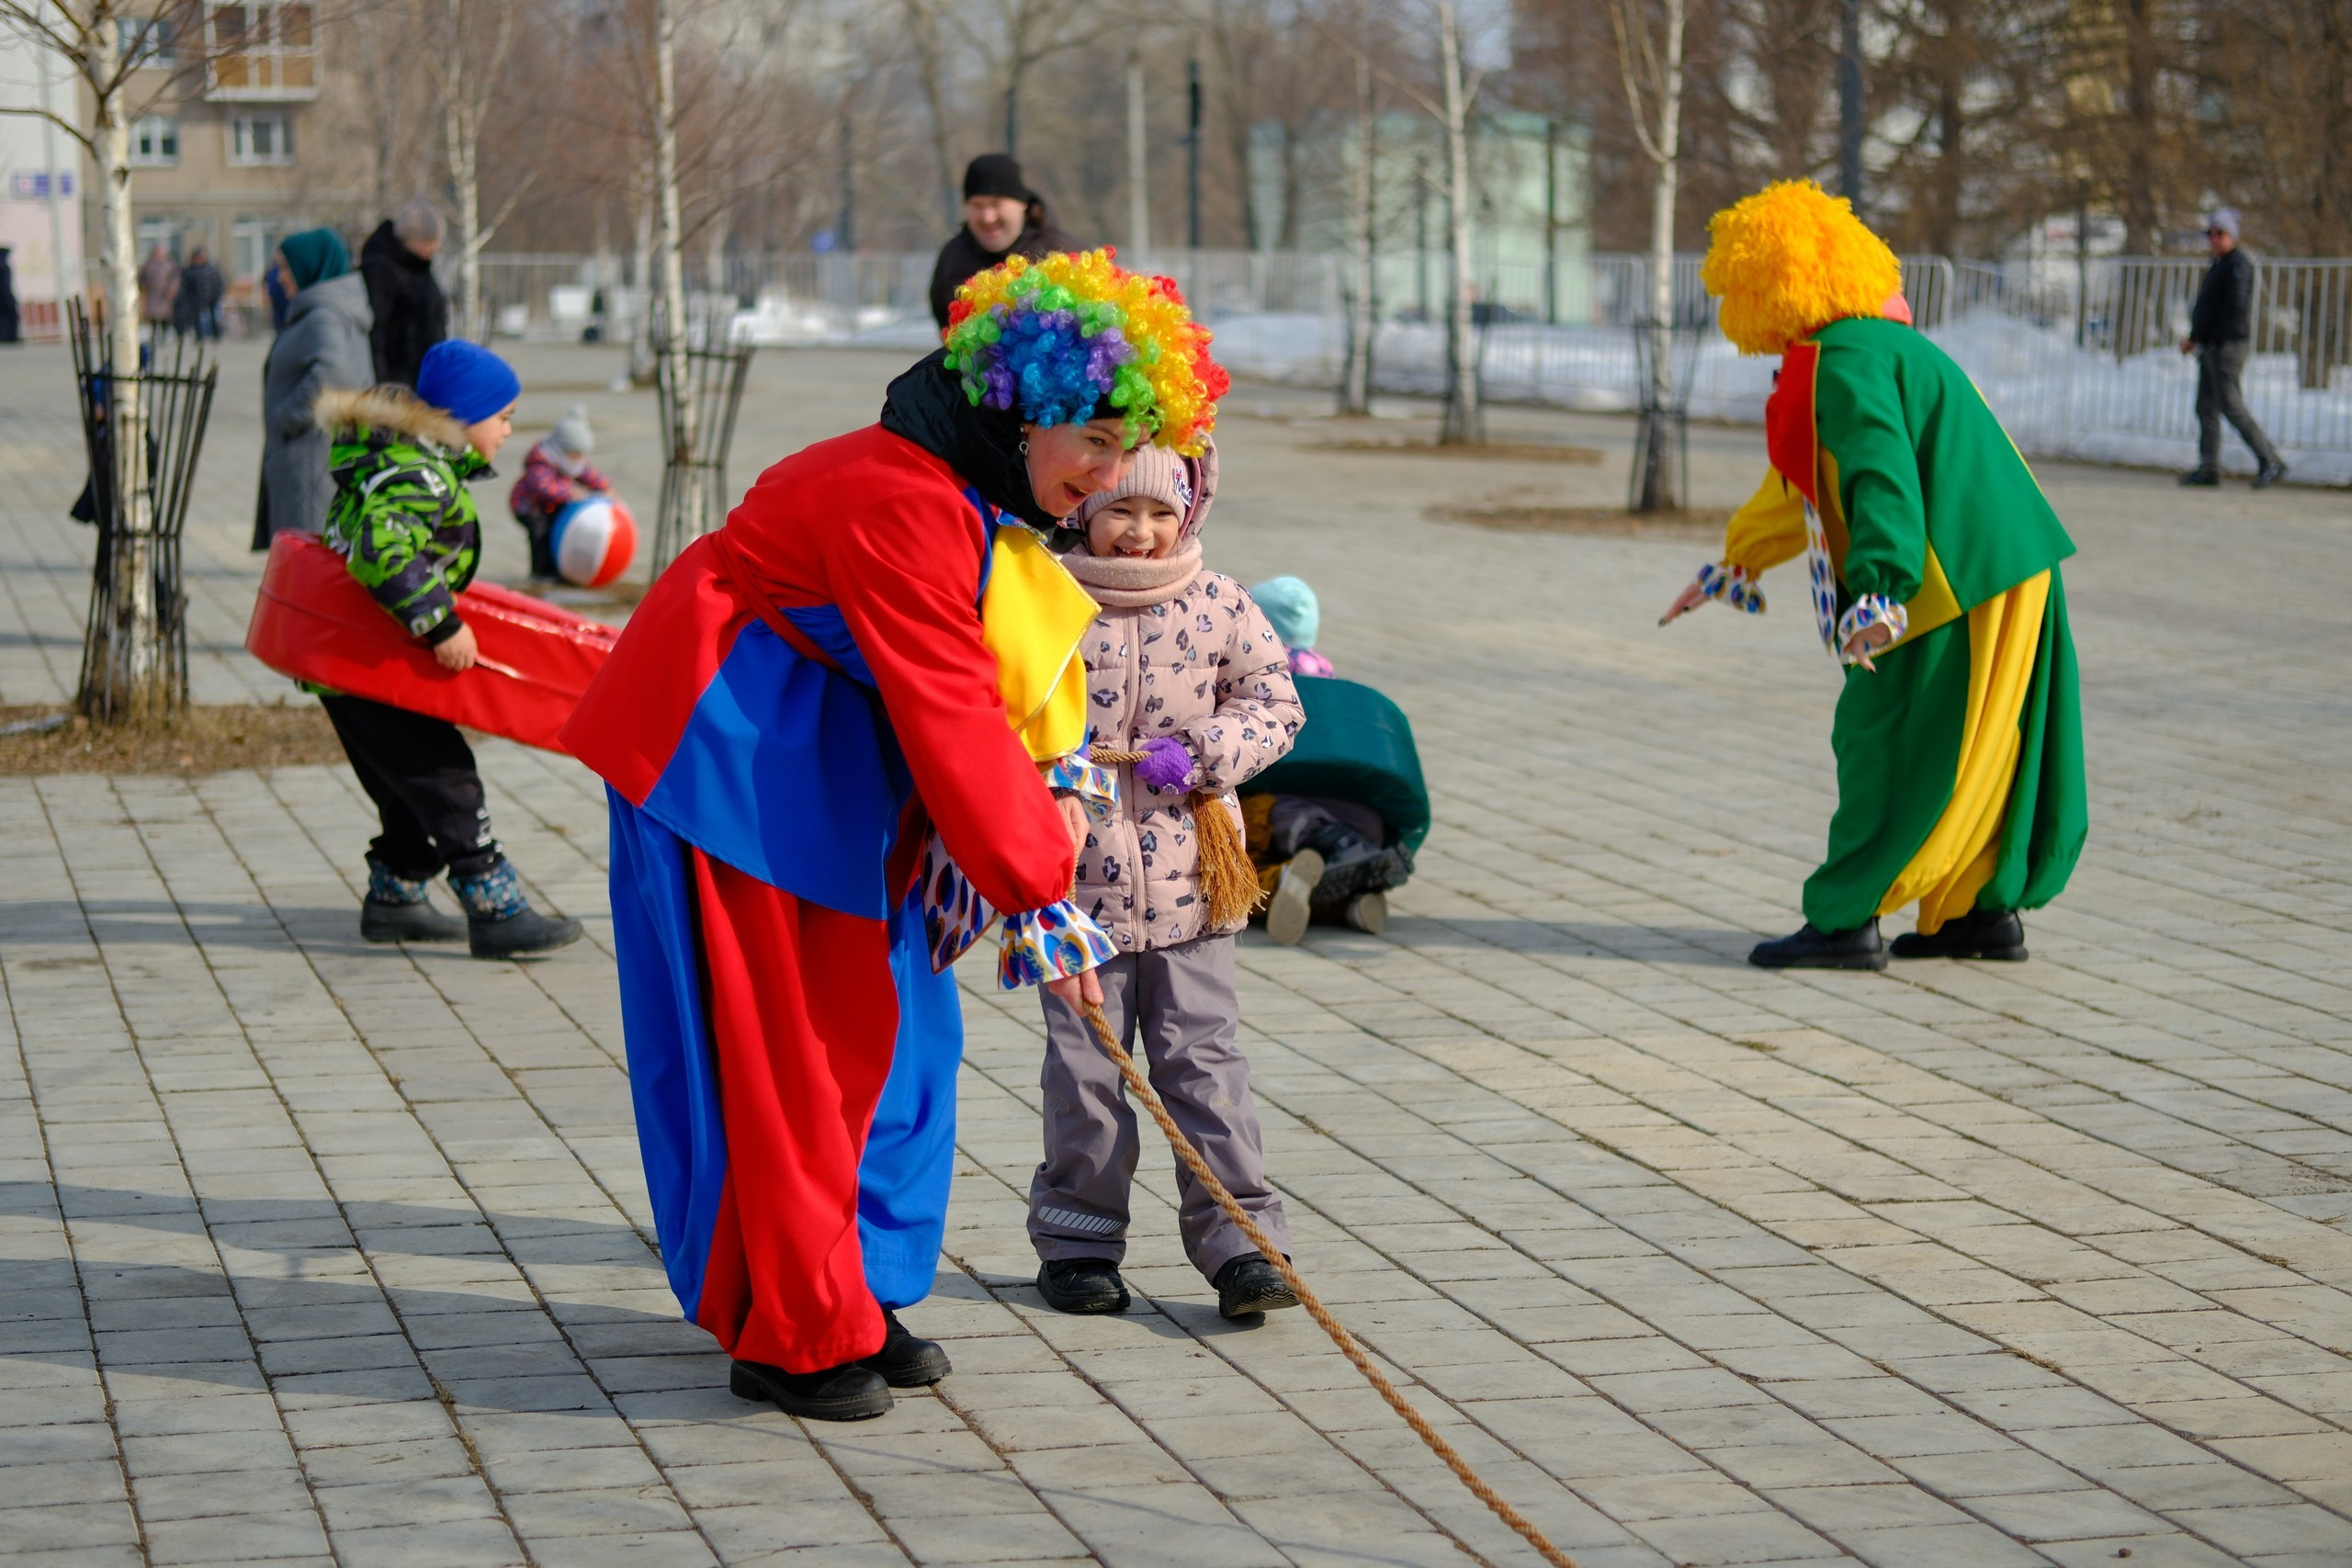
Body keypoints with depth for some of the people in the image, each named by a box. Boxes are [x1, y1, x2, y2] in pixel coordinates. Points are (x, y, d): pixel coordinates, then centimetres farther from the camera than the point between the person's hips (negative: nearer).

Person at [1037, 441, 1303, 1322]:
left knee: (1202, 1060, 2)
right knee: (1083, 1068, 7)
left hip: (1188, 880, 1)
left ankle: (1239, 1241, 4)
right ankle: (1077, 1238, 19)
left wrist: (1205, 754, -9)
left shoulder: (1217, 606, 1)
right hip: (1078, 879, -1)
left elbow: (1275, 703, 7)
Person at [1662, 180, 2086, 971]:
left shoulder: (1847, 360, -13)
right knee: (1975, 752, 15)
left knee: (1886, 744, -4)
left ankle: (1847, 920, -1)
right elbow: (1806, 484, 33)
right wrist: (1733, 564, 41)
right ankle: (1986, 908, 19)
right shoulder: (1880, 344, 21)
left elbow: (1882, 478, -27)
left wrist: (1878, 589, -36)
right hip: (2008, 569, 10)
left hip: (1956, 581, -10)